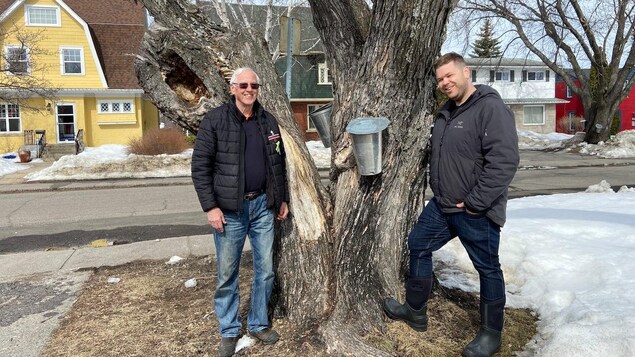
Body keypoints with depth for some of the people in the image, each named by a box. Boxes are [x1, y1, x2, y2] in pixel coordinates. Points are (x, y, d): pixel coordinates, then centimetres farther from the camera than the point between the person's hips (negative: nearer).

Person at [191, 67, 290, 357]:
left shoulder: (268, 121, 7)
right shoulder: (215, 120, -6)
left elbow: (279, 163, 14)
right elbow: (200, 166, -8)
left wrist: (283, 199, 13)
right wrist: (210, 207, -13)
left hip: (263, 205, 4)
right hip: (229, 210, -4)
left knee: (265, 269, 11)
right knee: (227, 273, 7)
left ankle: (258, 323, 29)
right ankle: (229, 330, 25)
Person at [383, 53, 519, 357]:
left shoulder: (491, 108, -17)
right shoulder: (446, 112, 11)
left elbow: (504, 162, -25)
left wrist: (474, 202, -22)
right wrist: (438, 190, 12)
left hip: (477, 212, -9)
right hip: (441, 205, 9)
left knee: (487, 269, 7)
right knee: (417, 246, 15)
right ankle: (415, 311, 33)